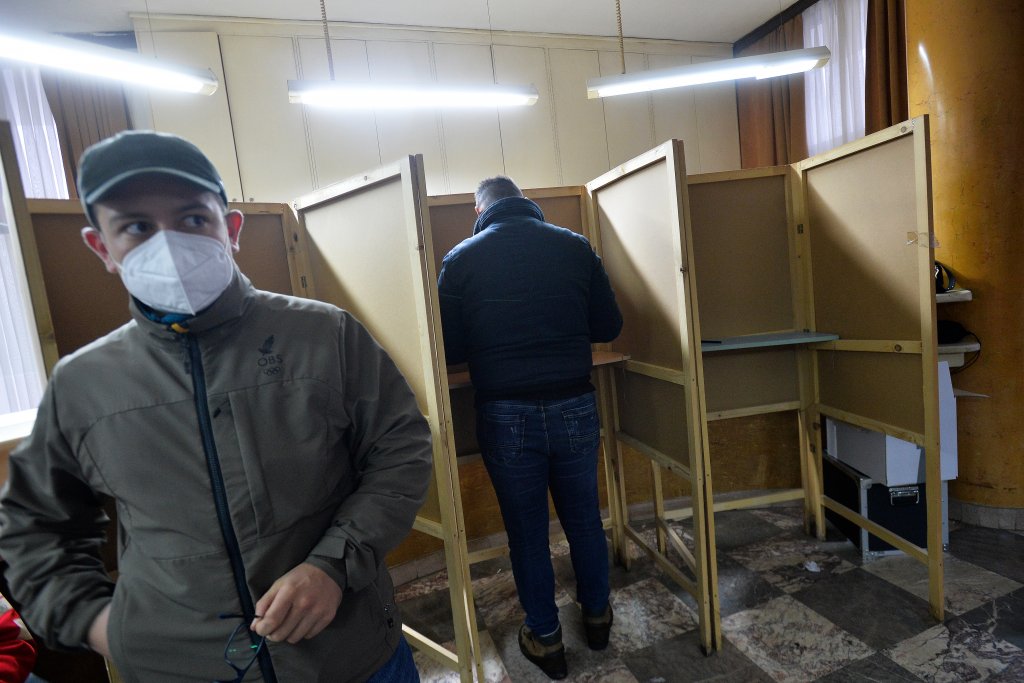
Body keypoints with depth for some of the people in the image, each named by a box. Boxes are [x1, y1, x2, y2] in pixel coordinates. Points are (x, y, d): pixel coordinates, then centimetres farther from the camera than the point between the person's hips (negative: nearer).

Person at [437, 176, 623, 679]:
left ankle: (546, 639, 34)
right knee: (584, 519, 21)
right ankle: (597, 615, 43)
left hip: (506, 416, -2)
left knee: (527, 531, 16)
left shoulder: (461, 259, -3)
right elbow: (609, 326, 5)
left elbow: (451, 349, -1)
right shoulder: (575, 246, 2)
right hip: (574, 408, 2)